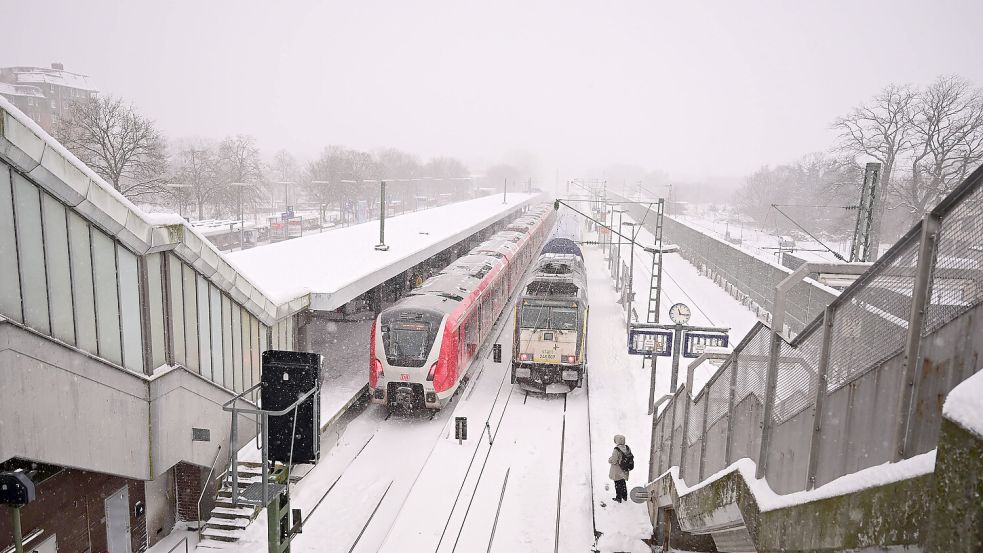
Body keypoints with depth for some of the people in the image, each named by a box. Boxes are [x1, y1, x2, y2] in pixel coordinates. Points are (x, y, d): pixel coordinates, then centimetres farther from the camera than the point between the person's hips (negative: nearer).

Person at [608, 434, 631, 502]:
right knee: (623, 483, 24)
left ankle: (618, 498, 23)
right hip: (624, 471, 6)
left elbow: (613, 461, -26)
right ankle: (624, 496, 38)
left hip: (617, 472, -6)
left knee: (618, 484, 11)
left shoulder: (616, 450, -29)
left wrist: (609, 460, -5)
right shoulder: (627, 448, -8)